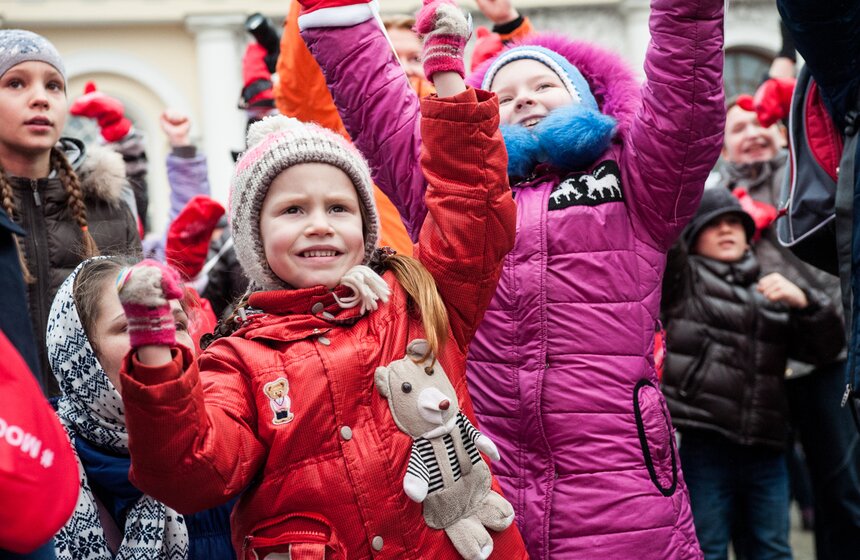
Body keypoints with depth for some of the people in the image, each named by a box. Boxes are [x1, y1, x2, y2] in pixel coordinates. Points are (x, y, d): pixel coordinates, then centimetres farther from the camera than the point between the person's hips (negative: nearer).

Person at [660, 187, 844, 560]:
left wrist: (802, 302, -5)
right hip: (705, 442, -4)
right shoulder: (682, 277, 9)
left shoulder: (770, 291, 19)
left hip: (766, 448, 4)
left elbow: (826, 348, 12)